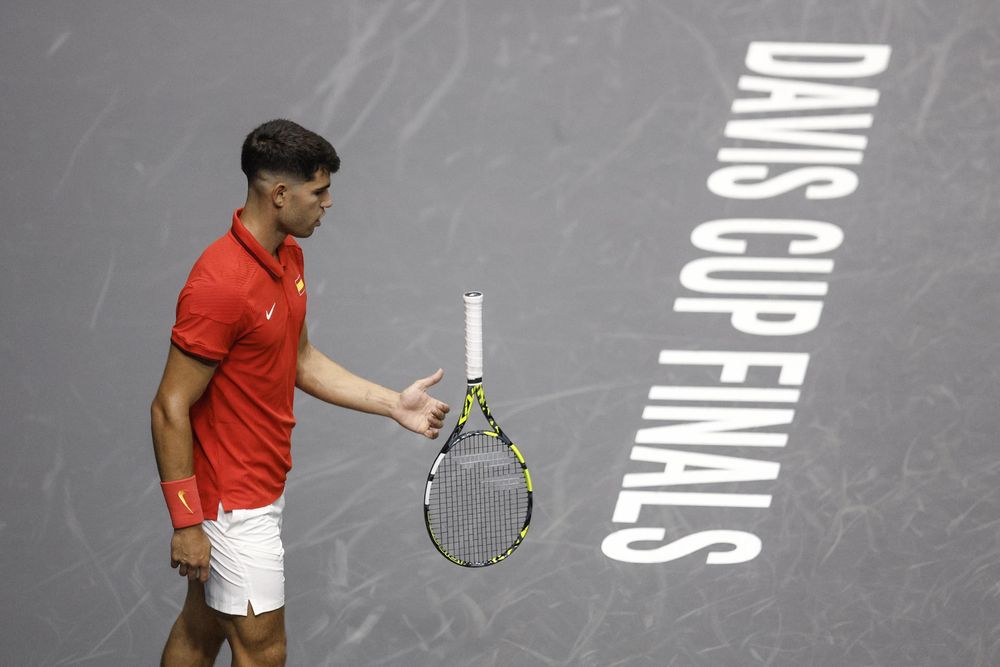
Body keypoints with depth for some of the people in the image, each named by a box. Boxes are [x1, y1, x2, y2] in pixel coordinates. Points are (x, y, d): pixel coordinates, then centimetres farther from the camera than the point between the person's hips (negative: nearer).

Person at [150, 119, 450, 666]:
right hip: (233, 506, -9)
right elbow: (170, 408, -23)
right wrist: (186, 522, -21)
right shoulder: (221, 284, -26)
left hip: (265, 489, 9)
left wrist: (394, 404, 9)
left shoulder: (288, 255, 5)